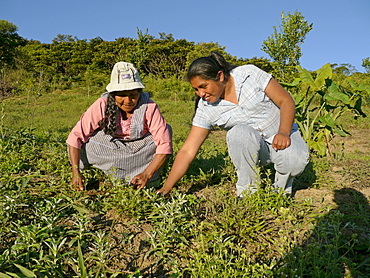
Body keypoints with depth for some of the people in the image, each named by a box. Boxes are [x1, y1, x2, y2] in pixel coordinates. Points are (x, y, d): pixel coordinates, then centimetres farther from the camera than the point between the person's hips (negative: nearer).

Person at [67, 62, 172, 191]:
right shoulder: (102, 105, -27)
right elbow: (76, 136, -24)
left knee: (166, 130, -26)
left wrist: (146, 174, -37)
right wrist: (76, 173, -32)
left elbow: (165, 144, -30)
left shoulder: (149, 108, -29)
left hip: (141, 148, 0)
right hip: (112, 145, 0)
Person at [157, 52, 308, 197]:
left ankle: (282, 187, 4)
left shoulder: (250, 74, -14)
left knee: (294, 162, -33)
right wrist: (165, 189, -16)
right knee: (238, 133, -33)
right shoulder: (206, 108, -10)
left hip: (283, 136, 0)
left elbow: (286, 101, -10)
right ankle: (248, 191, -12)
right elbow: (188, 151, -11)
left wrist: (283, 133, -27)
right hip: (251, 146, 1)